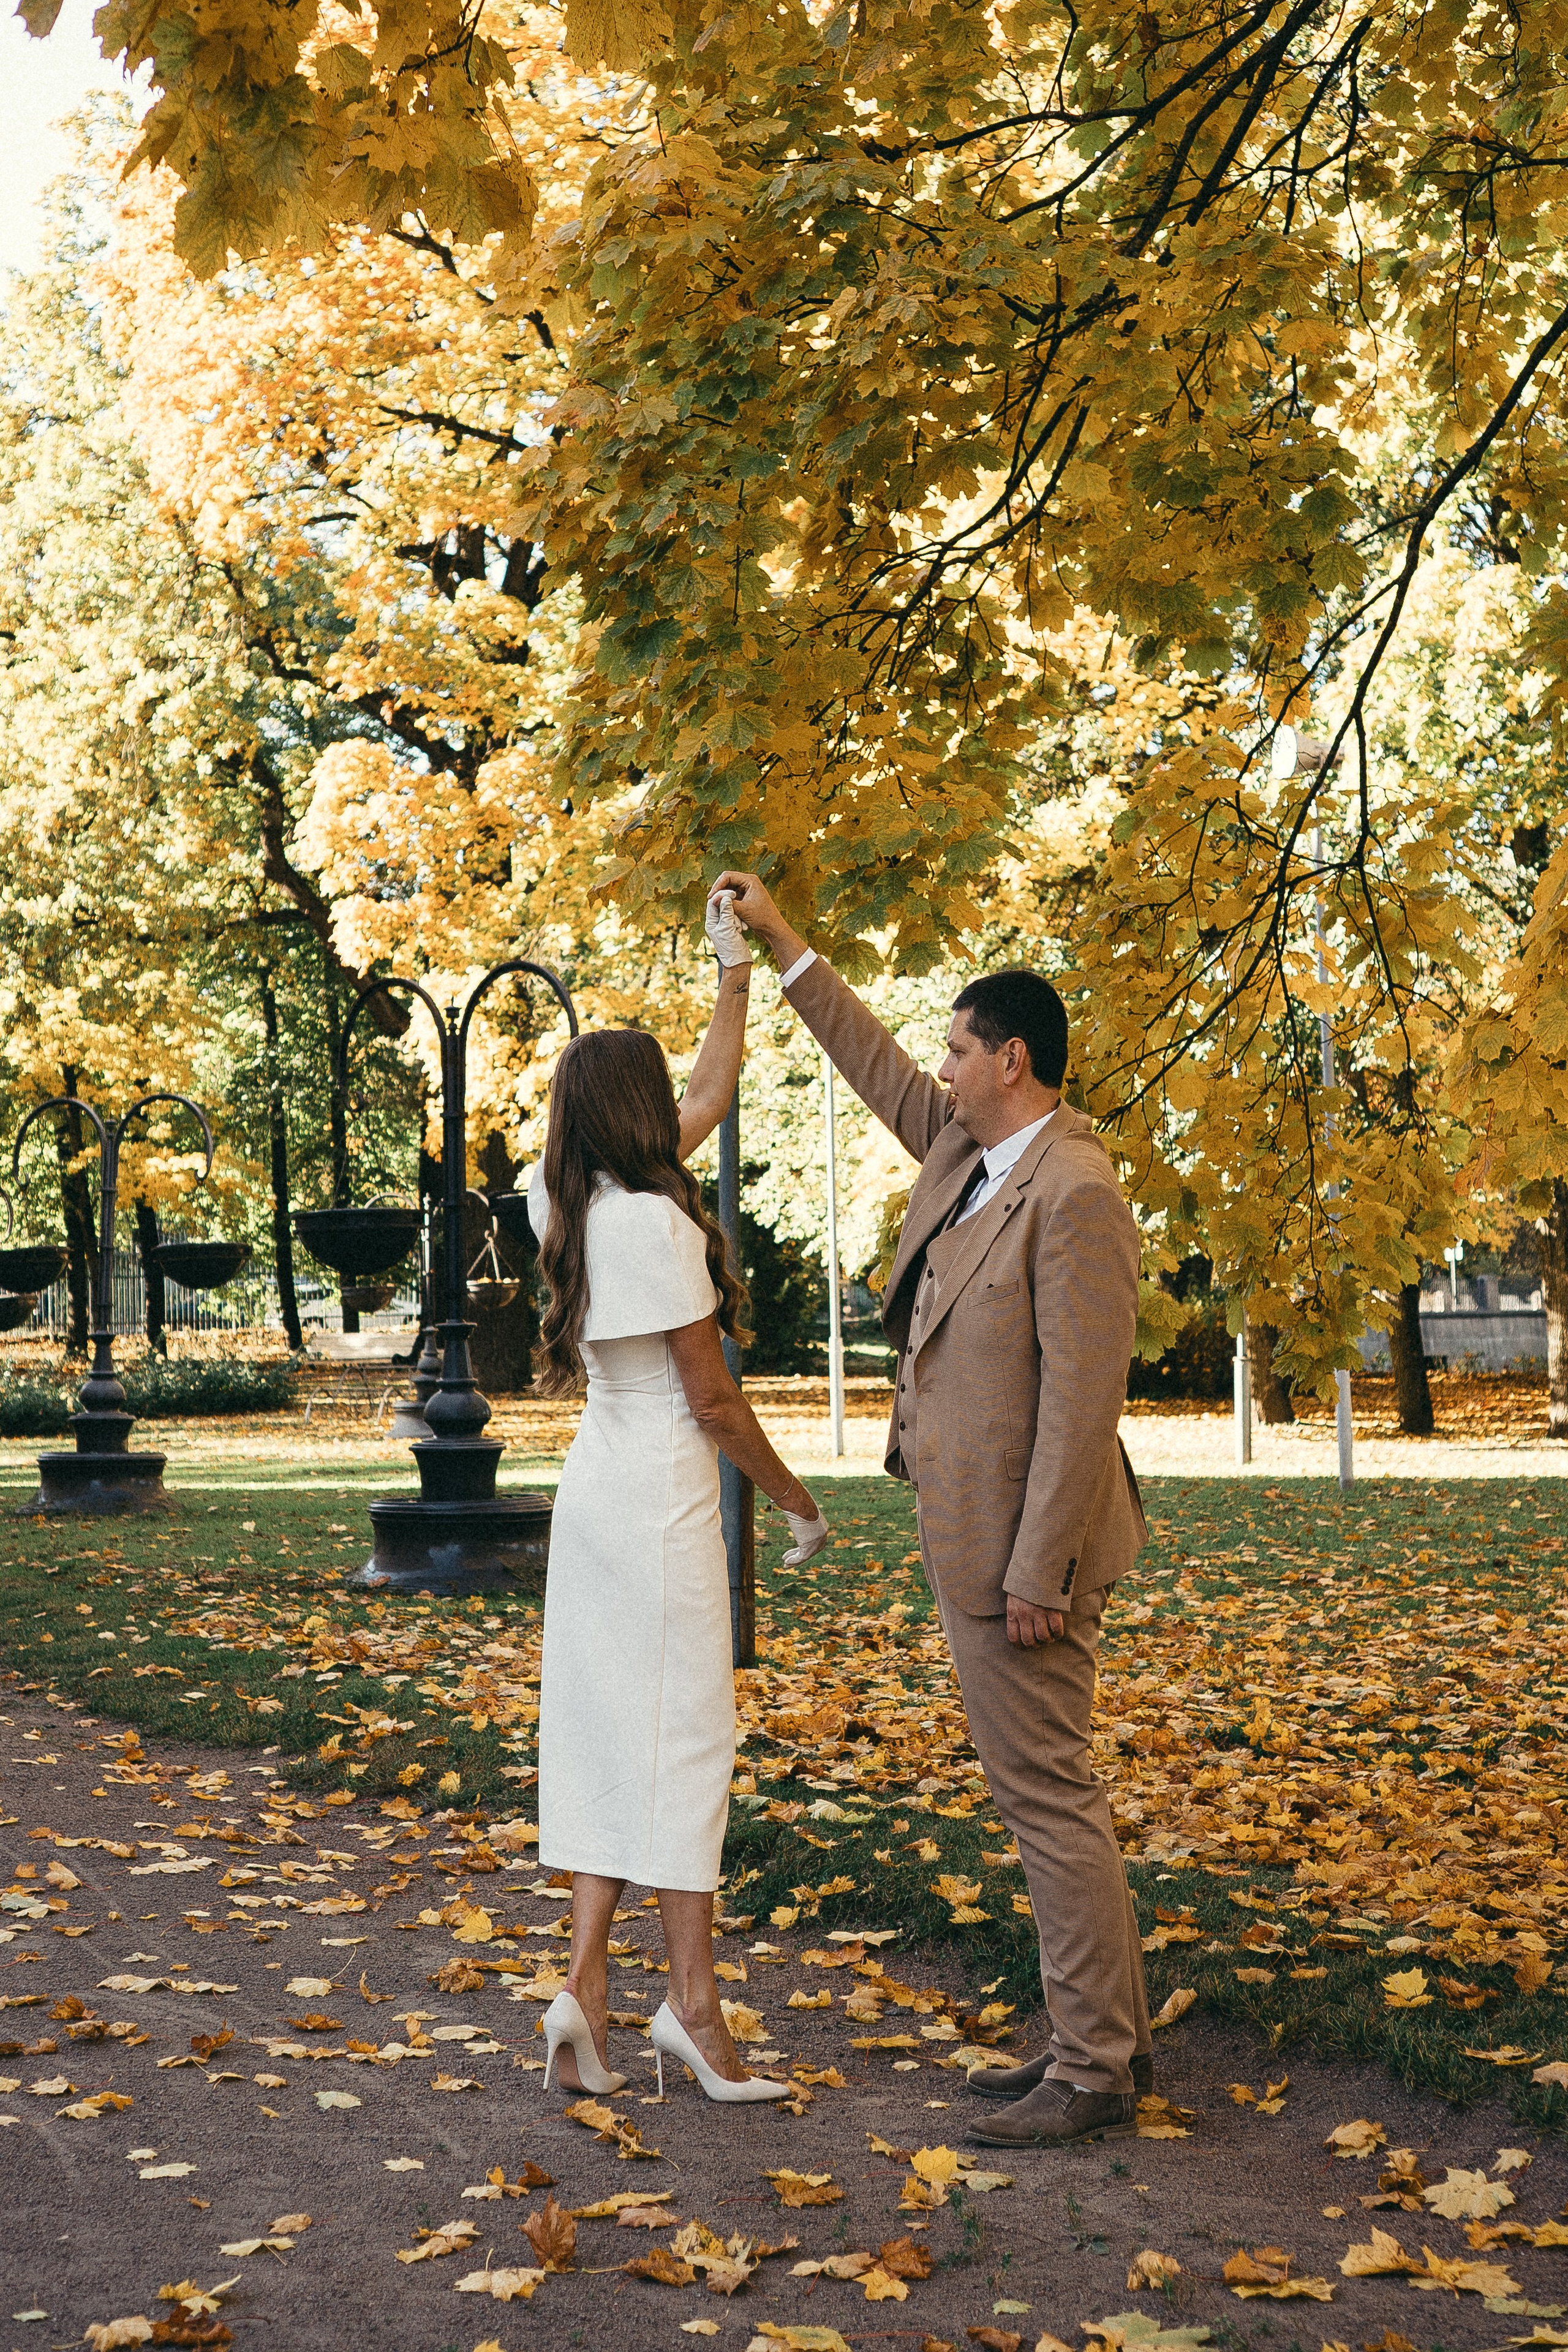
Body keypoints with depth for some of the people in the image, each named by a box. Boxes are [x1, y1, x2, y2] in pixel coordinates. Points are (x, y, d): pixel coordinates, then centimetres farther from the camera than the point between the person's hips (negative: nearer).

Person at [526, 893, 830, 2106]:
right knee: (682, 1729, -3)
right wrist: (798, 1502, -3)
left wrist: (738, 971, 27)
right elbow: (711, 1398, -14)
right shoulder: (656, 1221, -17)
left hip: (599, 1485, 9)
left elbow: (712, 1095, 23)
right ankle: (693, 2000, 3)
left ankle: (588, 1982, 8)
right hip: (662, 1495, -9)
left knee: (606, 1730, 9)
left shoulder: (576, 1201, 8)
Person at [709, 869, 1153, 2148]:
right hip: (971, 1533, 10)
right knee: (1047, 1793, 15)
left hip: (1020, 1546, -10)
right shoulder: (968, 1147, 9)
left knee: (1048, 1798, -4)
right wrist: (783, 942, 29)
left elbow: (1083, 1402, -22)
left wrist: (1037, 1574, -22)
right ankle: (1103, 2033, 25)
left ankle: (1097, 2075, 5)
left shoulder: (1074, 1194, -19)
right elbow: (879, 1068, 27)